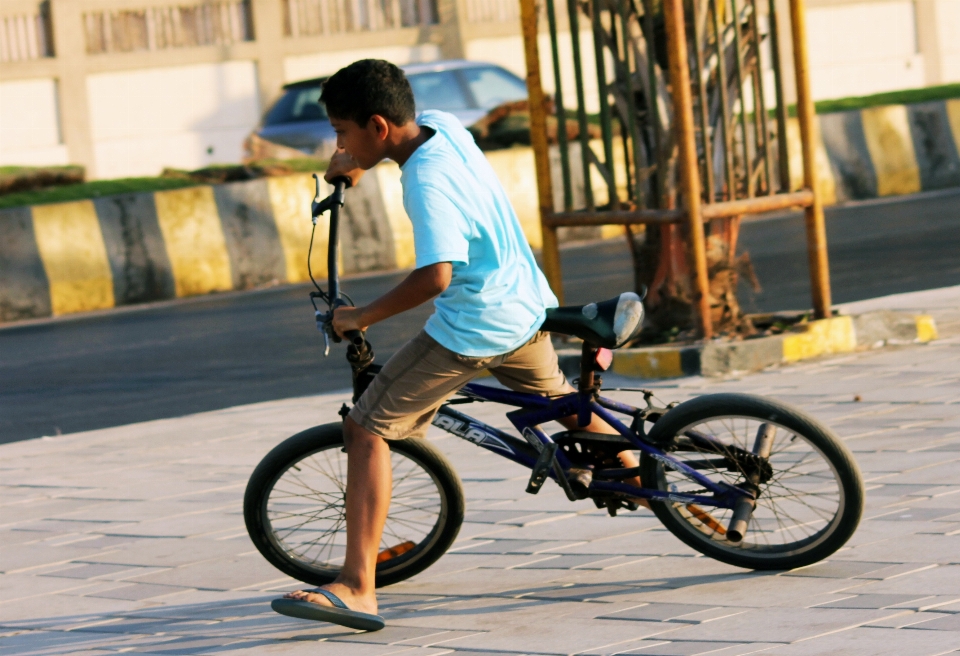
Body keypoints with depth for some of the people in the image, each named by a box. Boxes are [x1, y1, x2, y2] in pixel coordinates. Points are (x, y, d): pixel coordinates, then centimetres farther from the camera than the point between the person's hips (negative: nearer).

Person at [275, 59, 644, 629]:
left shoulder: (427, 182, -24)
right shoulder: (443, 125, 1)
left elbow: (435, 276, -33)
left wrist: (361, 317, -22)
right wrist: (357, 161, 25)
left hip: (471, 329, -9)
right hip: (525, 307, 9)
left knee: (367, 429, -11)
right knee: (555, 396, 37)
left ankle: (357, 587, -20)